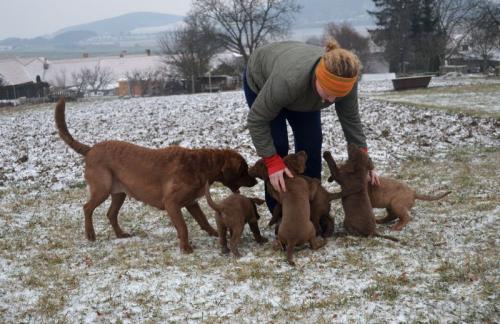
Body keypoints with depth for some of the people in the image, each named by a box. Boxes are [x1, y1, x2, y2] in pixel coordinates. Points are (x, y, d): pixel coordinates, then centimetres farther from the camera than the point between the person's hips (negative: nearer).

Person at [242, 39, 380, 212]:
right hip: (261, 82, -4)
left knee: (311, 143, -2)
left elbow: (351, 119, -15)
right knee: (277, 146, -11)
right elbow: (257, 120, -33)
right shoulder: (289, 79, -45)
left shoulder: (345, 80, -31)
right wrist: (272, 162, -33)